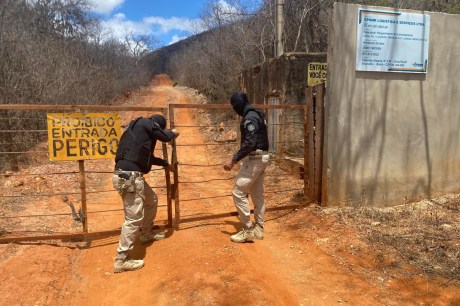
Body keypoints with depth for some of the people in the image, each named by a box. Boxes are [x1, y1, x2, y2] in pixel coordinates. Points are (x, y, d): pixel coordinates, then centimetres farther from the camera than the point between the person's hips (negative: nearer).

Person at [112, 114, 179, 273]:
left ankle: (147, 234, 44)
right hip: (128, 176, -10)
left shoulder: (140, 129, 26)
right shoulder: (145, 123, -1)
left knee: (151, 200, 28)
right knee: (134, 218, -8)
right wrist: (174, 133, 16)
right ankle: (122, 260, -1)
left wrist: (165, 164, 45)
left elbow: (147, 156, 35)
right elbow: (165, 137, -7)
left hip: (131, 175, 10)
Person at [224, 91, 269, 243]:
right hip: (262, 157, 11)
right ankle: (258, 228, 22)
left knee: (238, 192, -6)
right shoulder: (257, 115, 15)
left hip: (254, 158, -11)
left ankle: (248, 230, -1)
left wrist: (233, 160, -25)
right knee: (257, 194, 14)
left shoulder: (250, 118, -17)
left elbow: (249, 144, -27)